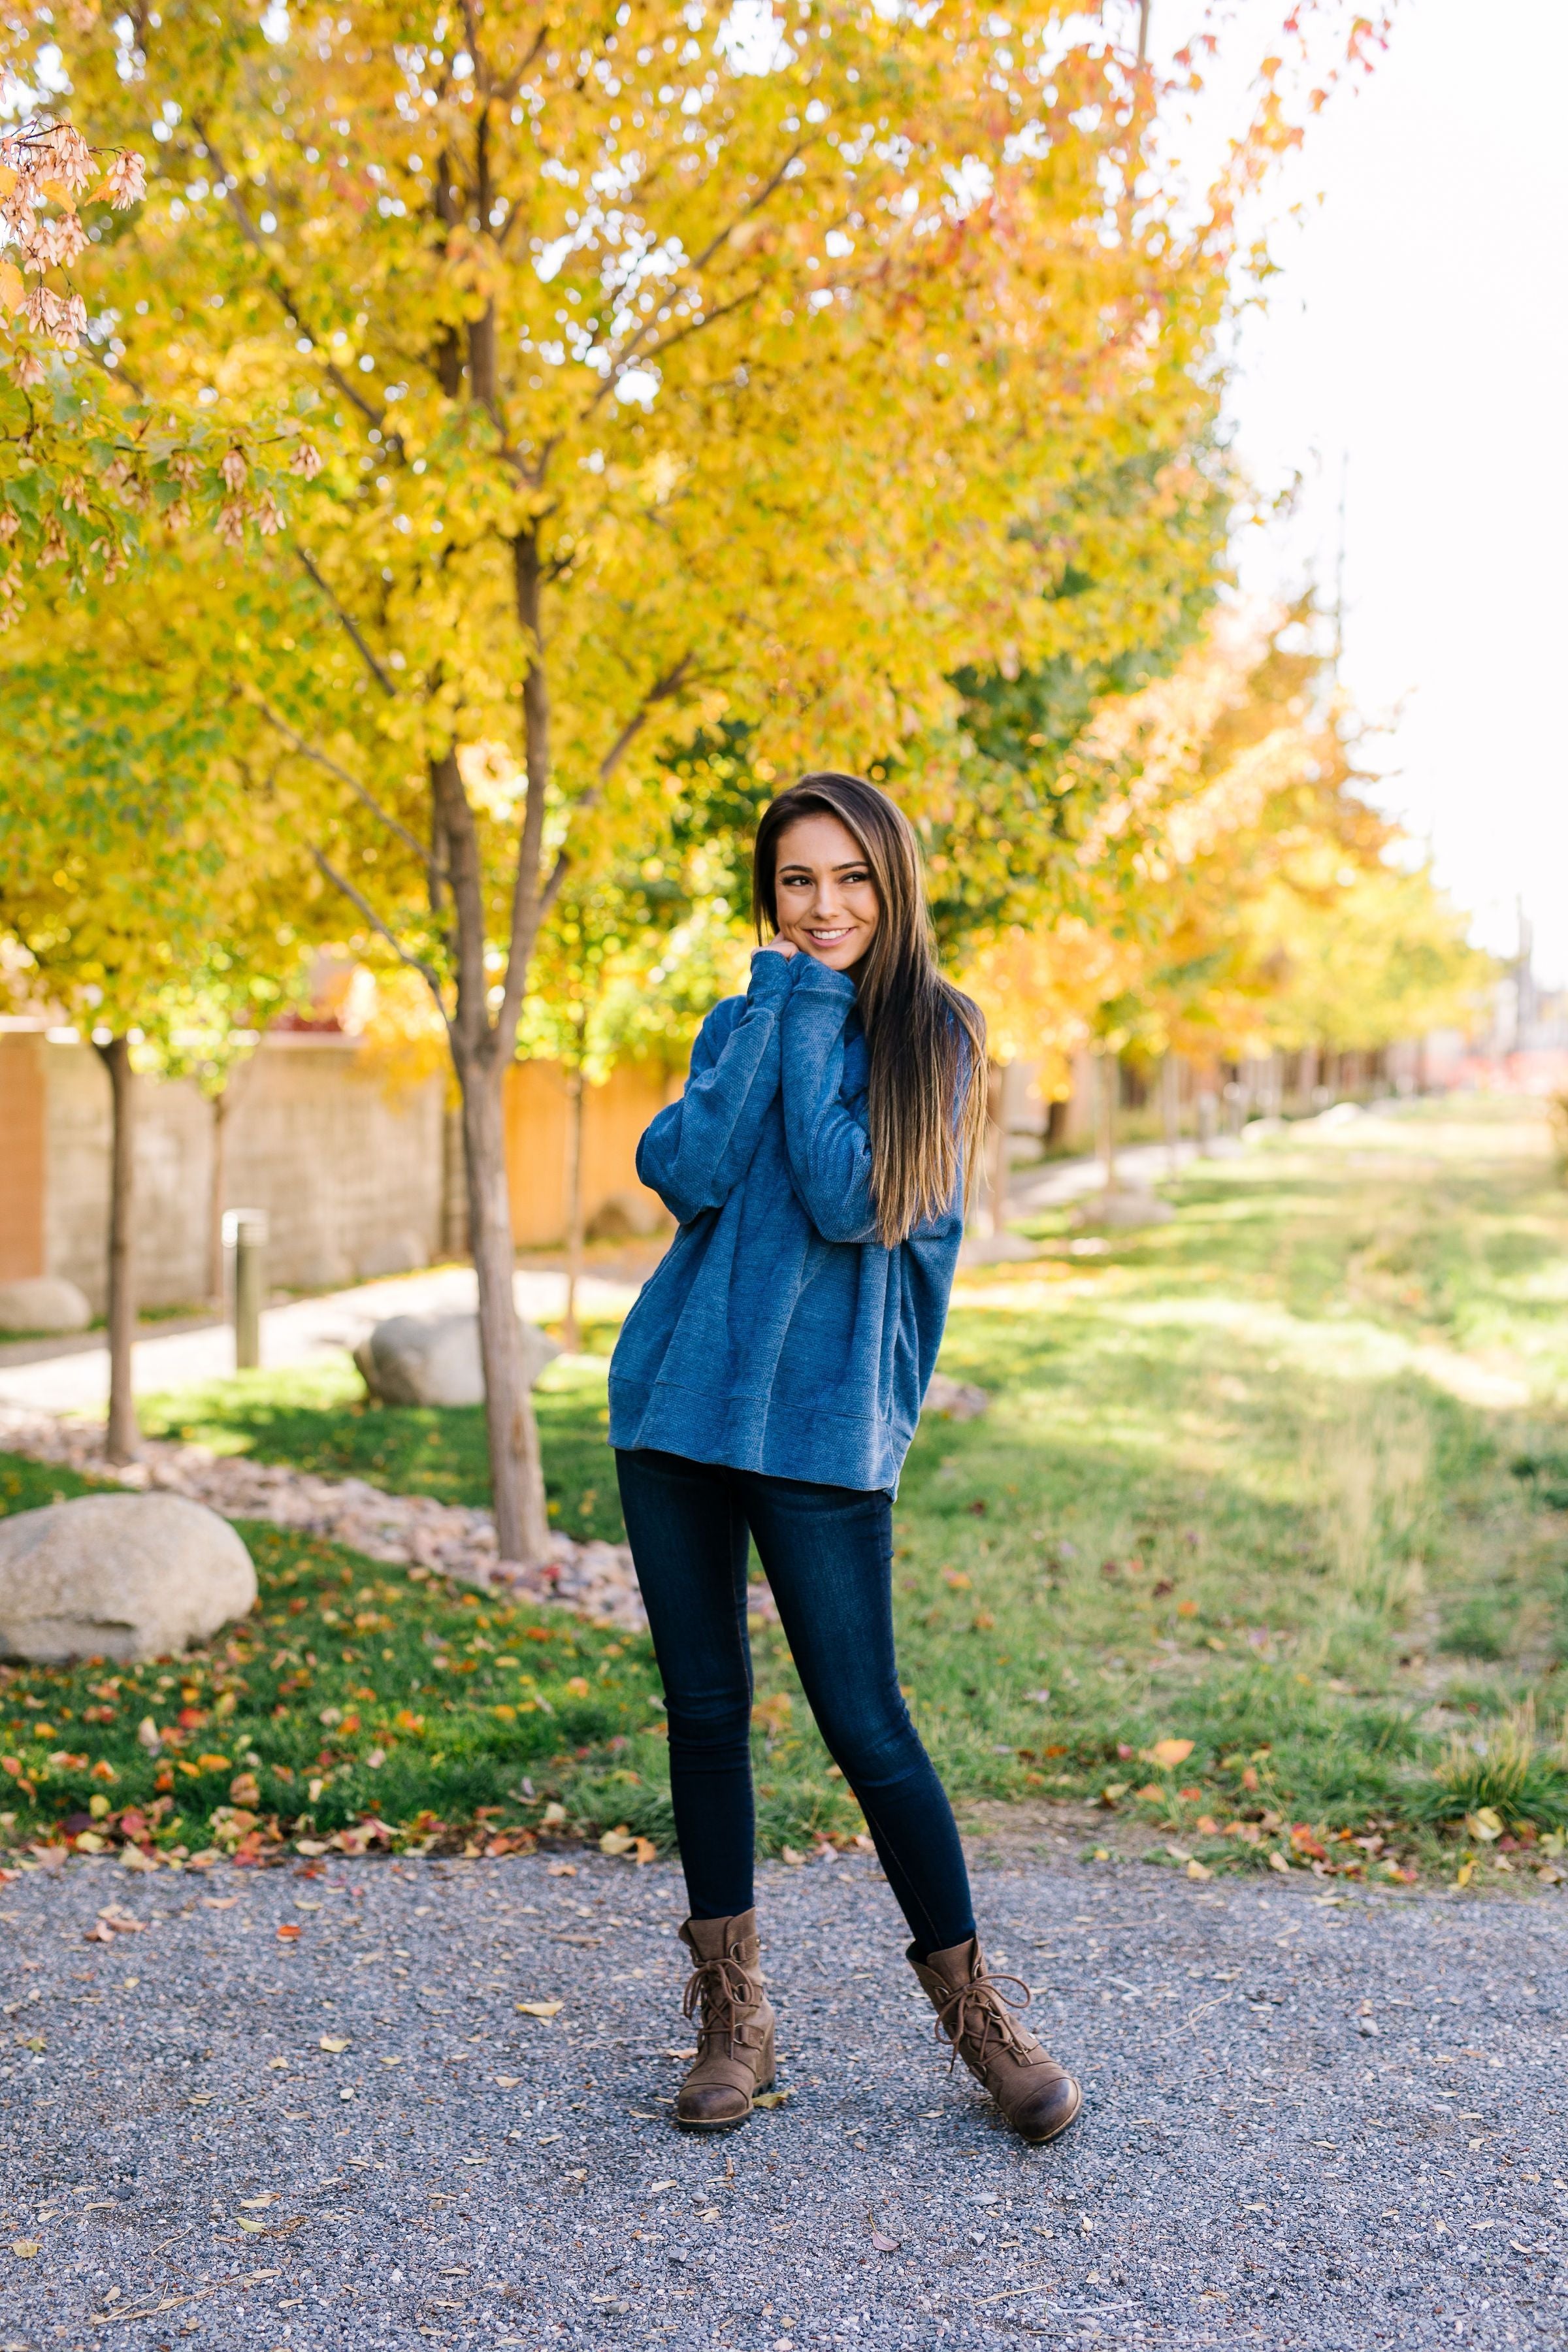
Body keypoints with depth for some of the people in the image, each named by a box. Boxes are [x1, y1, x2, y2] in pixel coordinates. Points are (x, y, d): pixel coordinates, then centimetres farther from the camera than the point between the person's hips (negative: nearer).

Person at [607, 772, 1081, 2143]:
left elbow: (853, 1199, -15)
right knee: (705, 1709, 8)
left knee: (864, 1723, -3)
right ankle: (733, 2019, 20)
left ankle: (978, 2014, 14)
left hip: (823, 1422, -4)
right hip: (679, 1400, 5)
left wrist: (813, 1027, -10)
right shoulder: (743, 1021, 12)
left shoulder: (933, 1037, 0)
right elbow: (682, 1171, -6)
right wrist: (773, 1008, -7)